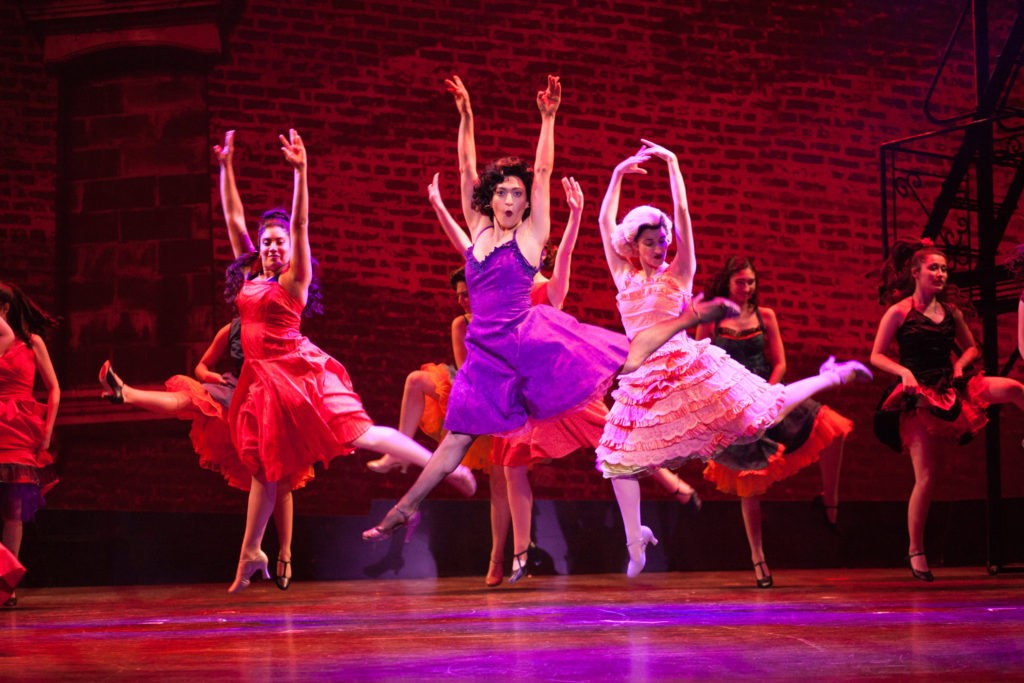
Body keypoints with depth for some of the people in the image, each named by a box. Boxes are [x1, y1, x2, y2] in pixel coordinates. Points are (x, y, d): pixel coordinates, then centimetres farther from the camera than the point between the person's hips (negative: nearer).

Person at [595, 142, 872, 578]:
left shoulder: (678, 274, -1)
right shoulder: (624, 276, 8)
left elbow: (682, 213, -7)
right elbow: (605, 221, 7)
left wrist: (672, 163, -6)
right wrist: (619, 174, 6)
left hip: (687, 369, -4)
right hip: (643, 380, 4)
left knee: (763, 410, -1)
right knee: (617, 457, -1)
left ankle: (833, 377, 20)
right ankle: (635, 539, 12)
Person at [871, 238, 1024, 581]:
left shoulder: (950, 311, 8)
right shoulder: (899, 311, -5)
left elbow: (971, 348, 19)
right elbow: (876, 356, -3)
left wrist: (960, 365, -2)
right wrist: (904, 372, -19)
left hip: (950, 389, 4)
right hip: (920, 397, -4)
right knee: (926, 477, -6)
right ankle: (915, 551, 6)